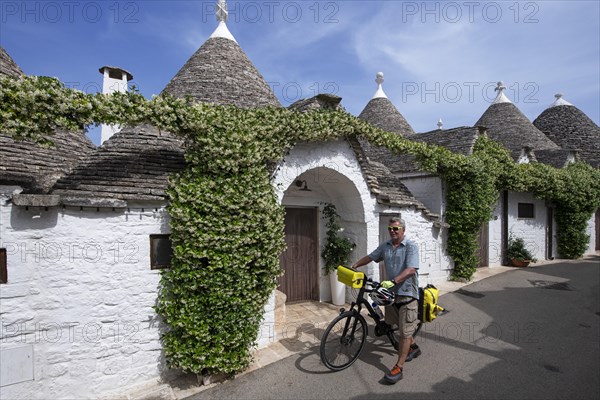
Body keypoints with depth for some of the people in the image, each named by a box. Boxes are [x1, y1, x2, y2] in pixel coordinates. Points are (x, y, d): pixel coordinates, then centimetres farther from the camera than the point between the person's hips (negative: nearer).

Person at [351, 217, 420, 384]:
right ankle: (414, 347, 47)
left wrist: (393, 281, -35)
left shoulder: (411, 246, -14)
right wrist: (354, 266, 10)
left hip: (407, 293, -6)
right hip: (391, 292, 6)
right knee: (401, 326, 22)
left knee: (405, 332, -2)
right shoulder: (385, 246, 5)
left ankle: (398, 368, 7)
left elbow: (411, 269, -25)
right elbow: (370, 257, 17)